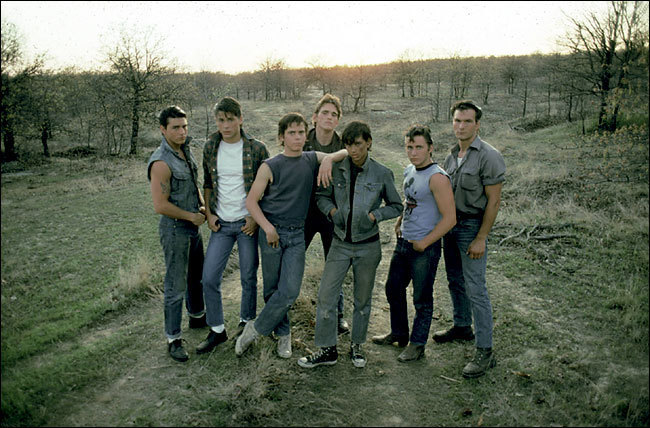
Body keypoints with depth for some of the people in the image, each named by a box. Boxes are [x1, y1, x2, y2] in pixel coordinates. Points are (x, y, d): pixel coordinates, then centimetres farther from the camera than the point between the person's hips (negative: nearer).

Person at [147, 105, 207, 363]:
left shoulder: (186, 151, 6)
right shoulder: (161, 163, -22)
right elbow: (161, 206, -25)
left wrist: (203, 206, 3)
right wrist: (192, 216, -15)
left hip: (193, 226, 9)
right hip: (175, 229, -9)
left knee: (196, 276, 23)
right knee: (176, 286, -1)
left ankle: (197, 317, 44)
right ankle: (173, 339, 12)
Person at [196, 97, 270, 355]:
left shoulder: (256, 149, -7)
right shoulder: (210, 148, 4)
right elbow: (208, 183, 14)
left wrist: (256, 218, -10)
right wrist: (209, 213, 4)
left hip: (247, 223, -3)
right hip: (221, 224, 3)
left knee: (248, 277, 8)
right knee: (209, 278, 1)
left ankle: (246, 322, 31)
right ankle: (217, 330, 19)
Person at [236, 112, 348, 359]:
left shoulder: (312, 160, 6)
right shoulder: (270, 166, -4)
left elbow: (347, 153, 8)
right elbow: (251, 201, -3)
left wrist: (329, 158, -13)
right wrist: (268, 227, -16)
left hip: (297, 234, 2)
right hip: (272, 232, -2)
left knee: (290, 291, -6)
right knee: (273, 289, 7)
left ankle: (255, 330, 13)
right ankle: (283, 333, 28)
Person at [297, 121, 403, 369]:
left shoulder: (382, 174, -5)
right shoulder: (336, 169, -2)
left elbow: (396, 206, 4)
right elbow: (322, 196, 11)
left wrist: (374, 215, -12)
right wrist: (333, 211, -9)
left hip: (368, 246, -1)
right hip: (341, 243, 1)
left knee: (363, 299, 12)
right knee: (326, 296, -2)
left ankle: (356, 345, 32)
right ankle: (327, 350, 13)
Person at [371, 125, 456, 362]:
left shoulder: (437, 177, -19)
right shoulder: (409, 171, 7)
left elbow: (449, 218, -21)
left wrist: (423, 243, -17)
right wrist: (399, 222, 11)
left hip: (425, 248, -9)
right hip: (403, 242, 9)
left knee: (422, 299, 6)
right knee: (393, 289, 19)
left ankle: (417, 344, 23)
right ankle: (399, 334, 39)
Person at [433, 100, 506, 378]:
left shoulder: (488, 156, -14)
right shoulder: (452, 155, 9)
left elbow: (493, 202, -15)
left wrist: (480, 239, -18)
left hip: (472, 226, -8)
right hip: (450, 223, 8)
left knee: (475, 288, -7)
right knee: (455, 281, 19)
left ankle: (485, 352, 2)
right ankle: (462, 326, 38)